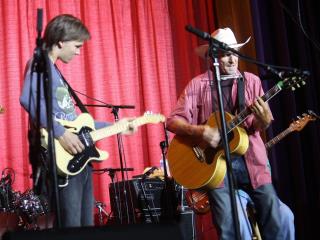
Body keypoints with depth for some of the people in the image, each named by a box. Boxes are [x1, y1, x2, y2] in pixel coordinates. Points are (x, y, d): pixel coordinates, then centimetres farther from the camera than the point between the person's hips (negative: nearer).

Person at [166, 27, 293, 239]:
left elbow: (258, 125, 2)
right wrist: (199, 131, -20)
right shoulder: (197, 85, 2)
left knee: (274, 217, -3)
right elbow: (173, 121, -3)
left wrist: (263, 120, -21)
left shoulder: (251, 81, 8)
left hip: (250, 159, 2)